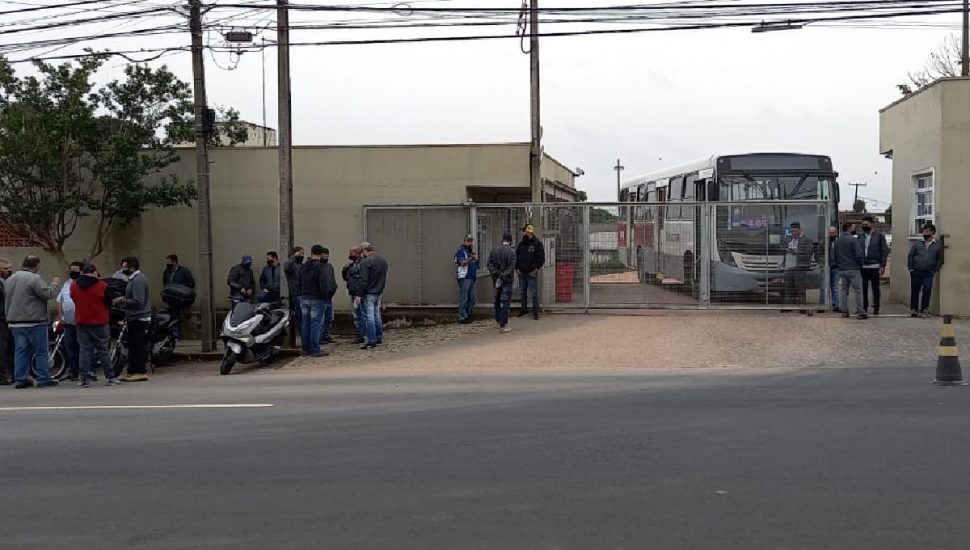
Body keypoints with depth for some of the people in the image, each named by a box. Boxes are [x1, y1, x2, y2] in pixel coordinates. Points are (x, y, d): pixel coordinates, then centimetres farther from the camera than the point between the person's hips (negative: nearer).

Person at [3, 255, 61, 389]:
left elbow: (6, 299, 21)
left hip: (15, 322, 8)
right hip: (33, 322, -8)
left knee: (20, 351, 10)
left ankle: (20, 379, 9)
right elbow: (48, 294, -16)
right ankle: (43, 379, 1)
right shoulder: (34, 278, -13)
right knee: (41, 352, 0)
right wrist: (54, 284, 0)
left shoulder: (10, 279, 15)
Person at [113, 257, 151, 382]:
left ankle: (140, 372, -4)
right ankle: (132, 372, 21)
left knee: (138, 346, -8)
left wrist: (123, 300, -15)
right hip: (135, 318, 11)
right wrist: (123, 299, 10)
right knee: (132, 346, 14)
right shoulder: (135, 278, 17)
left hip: (138, 319, -11)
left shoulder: (138, 280, -17)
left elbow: (138, 301, -25)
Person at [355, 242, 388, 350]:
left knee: (369, 317, -5)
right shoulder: (383, 261, 11)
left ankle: (372, 341, -4)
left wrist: (359, 295, -16)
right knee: (377, 316, 16)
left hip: (368, 294, -8)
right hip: (379, 293, 8)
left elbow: (363, 281, -19)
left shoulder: (366, 262, -15)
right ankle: (379, 339, 21)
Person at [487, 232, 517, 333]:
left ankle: (499, 321, 24)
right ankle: (503, 325, -5)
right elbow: (511, 267, -16)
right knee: (505, 301, -2)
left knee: (497, 300, 16)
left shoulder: (494, 250, 6)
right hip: (507, 280, -5)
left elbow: (489, 264, -1)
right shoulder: (511, 251, -8)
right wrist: (502, 277, -15)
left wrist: (496, 275, -8)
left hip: (496, 279, 5)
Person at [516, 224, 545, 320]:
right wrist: (517, 268, 6)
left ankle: (535, 312, 0)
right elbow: (516, 256, 17)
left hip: (532, 273, -6)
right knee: (523, 292, 14)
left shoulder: (537, 243, -7)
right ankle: (524, 309, 25)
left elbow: (541, 258, -9)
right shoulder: (521, 243, 10)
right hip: (521, 273, 6)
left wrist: (535, 269, -12)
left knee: (534, 293, -4)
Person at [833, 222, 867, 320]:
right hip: (853, 269, -6)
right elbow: (859, 254, -14)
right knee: (857, 291, -1)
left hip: (841, 270, 6)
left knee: (842, 291, 9)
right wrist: (861, 264, 2)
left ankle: (844, 312, 10)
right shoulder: (853, 240, -11)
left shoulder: (837, 241, 9)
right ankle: (860, 312, -2)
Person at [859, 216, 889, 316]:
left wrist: (882, 266, -9)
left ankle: (876, 309, 11)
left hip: (875, 267, -3)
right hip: (862, 267, 3)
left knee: (876, 289, 5)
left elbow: (884, 251, -2)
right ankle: (864, 308, 14)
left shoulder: (879, 235, 0)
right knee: (863, 289, 6)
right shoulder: (860, 237, 9)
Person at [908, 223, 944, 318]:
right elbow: (910, 256, 9)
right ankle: (913, 310, 17)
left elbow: (940, 259, 7)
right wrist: (910, 268, 0)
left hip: (928, 273, -1)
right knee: (915, 291, 6)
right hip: (916, 272, 1)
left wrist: (935, 270, -1)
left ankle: (923, 310, -2)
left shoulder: (938, 245, 7)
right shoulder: (917, 244, 10)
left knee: (927, 291, -11)